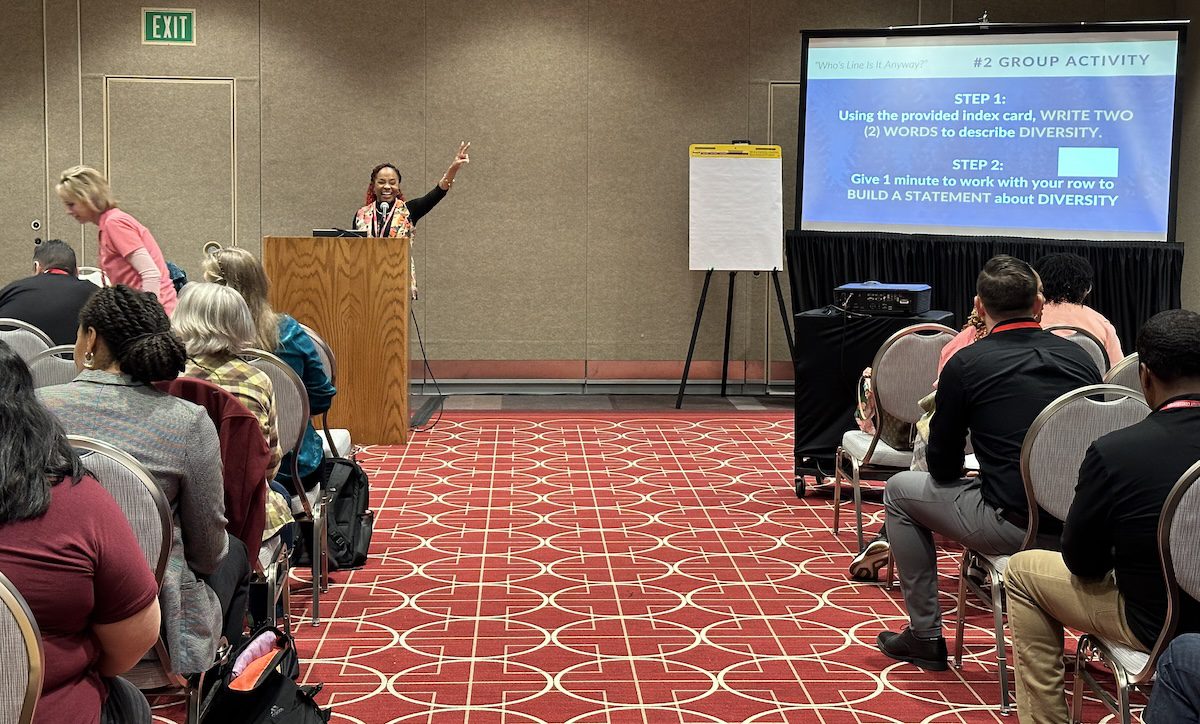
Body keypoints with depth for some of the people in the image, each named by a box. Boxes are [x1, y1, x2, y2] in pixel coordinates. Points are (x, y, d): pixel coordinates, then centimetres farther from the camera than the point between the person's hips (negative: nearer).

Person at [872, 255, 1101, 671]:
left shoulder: (965, 364, -5)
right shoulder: (1080, 357, 7)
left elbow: (943, 469, 1)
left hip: (1015, 527, -5)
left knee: (900, 490, 19)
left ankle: (925, 635, 22)